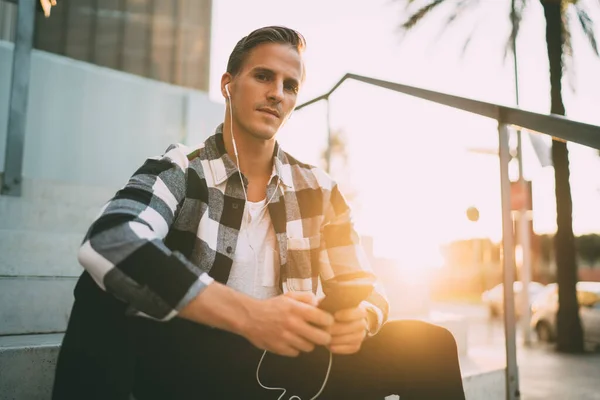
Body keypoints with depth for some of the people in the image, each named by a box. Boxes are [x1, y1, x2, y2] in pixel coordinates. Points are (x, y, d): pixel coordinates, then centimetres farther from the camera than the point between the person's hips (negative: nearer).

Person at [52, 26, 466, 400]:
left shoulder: (319, 189, 4)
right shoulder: (177, 171, -7)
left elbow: (368, 290, 6)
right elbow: (106, 244, -28)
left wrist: (362, 317, -21)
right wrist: (248, 314, -38)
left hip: (289, 364, 3)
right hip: (189, 364, -2)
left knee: (430, 344, -14)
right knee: (105, 291, -30)